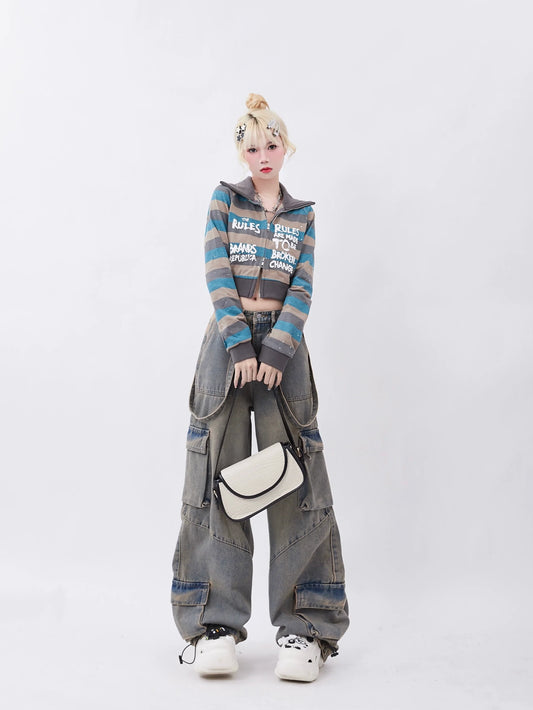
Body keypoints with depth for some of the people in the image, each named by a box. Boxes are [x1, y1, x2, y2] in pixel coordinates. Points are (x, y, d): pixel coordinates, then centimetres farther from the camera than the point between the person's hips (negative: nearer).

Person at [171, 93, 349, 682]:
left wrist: (277, 348, -13)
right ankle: (216, 622, 2)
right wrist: (240, 344, -13)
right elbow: (217, 274, -2)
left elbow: (302, 289, 3)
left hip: (282, 341, 1)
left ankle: (302, 625, 1)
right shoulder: (224, 199, 10)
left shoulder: (302, 215, 14)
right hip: (228, 338, -1)